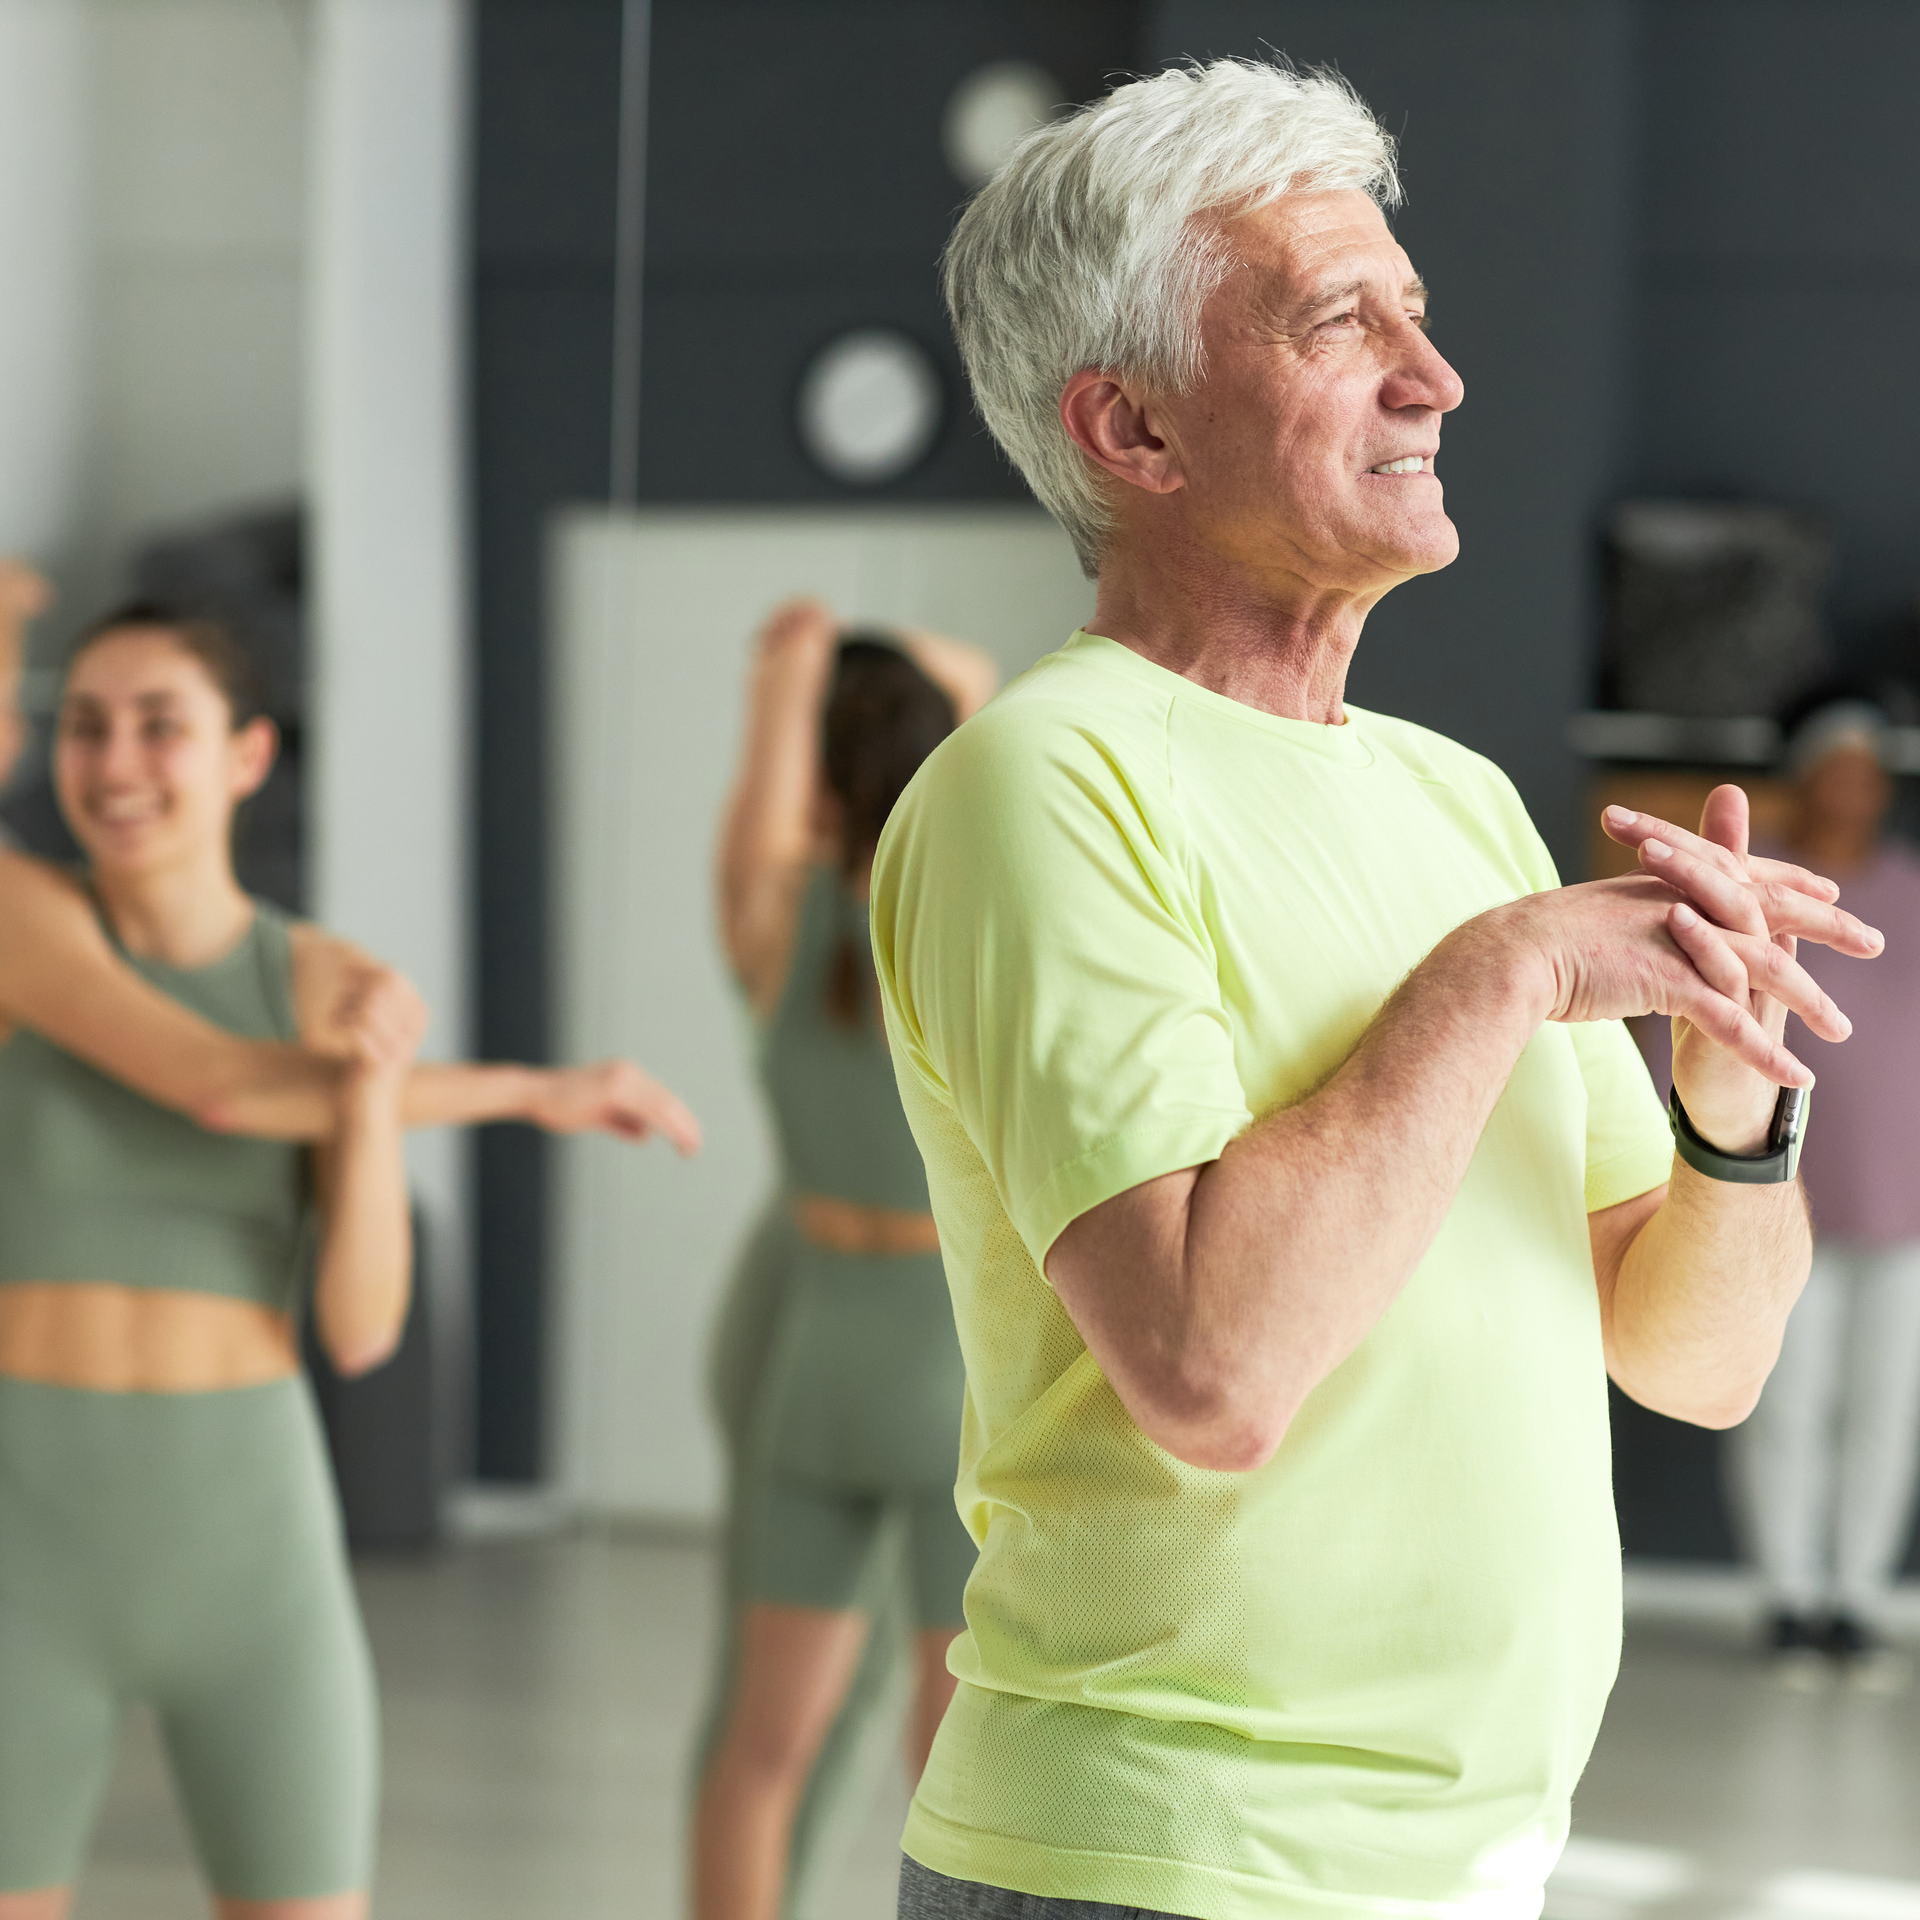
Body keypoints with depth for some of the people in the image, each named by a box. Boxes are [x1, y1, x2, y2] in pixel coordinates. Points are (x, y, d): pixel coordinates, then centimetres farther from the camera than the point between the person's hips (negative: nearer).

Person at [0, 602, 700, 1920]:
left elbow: (362, 1331, -6)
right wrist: (532, 1093, -11)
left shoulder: (336, 987, 2)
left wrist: (376, 1086, -23)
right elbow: (214, 1085, -19)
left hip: (246, 1543, 2)